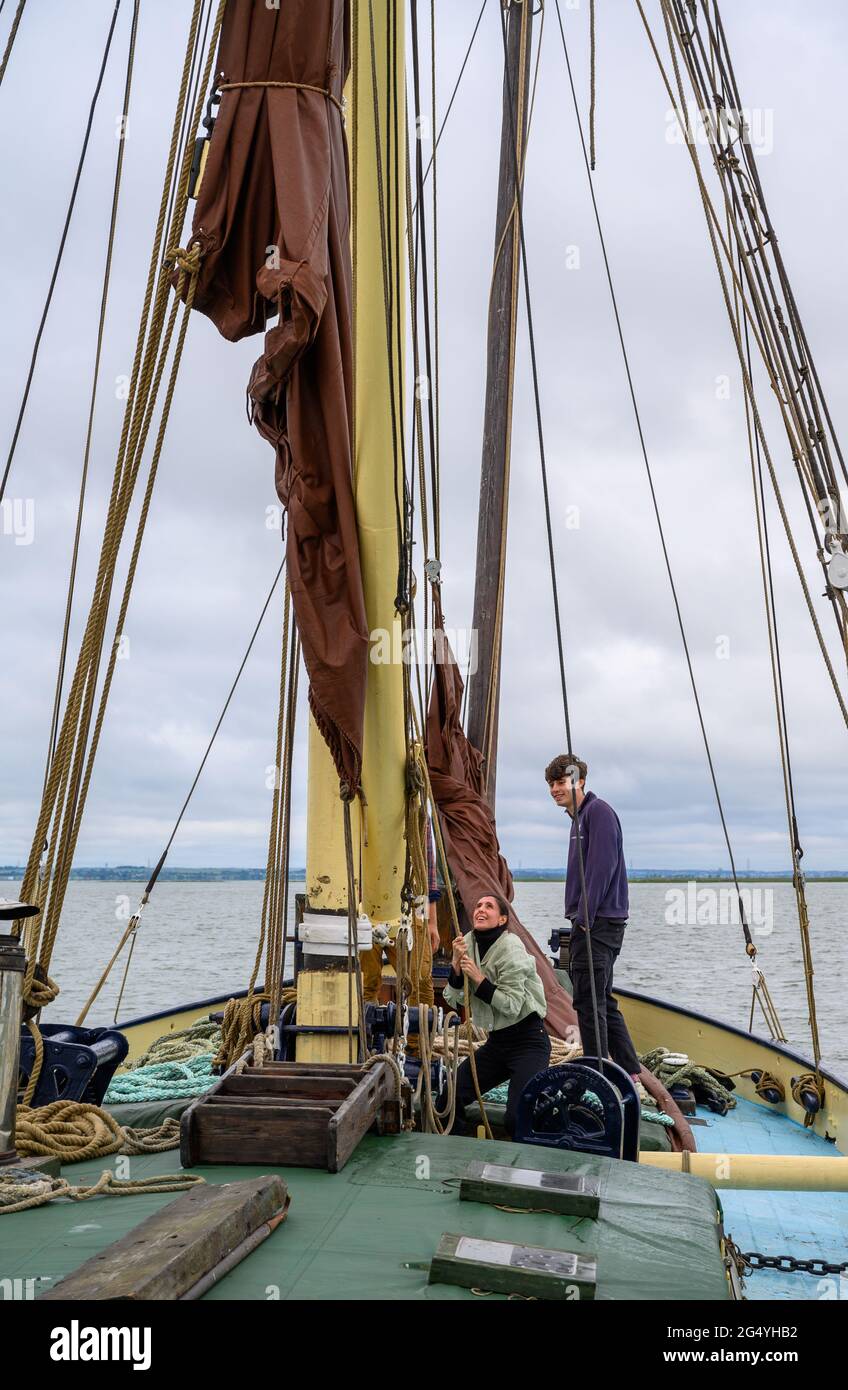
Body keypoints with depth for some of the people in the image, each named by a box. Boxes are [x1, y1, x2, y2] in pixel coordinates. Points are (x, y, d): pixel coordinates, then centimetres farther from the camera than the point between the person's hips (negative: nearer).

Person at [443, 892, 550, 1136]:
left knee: (517, 1119, -19)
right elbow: (453, 1001, -1)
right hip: (496, 1041, 6)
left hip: (528, 1041, -6)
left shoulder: (511, 946, -17)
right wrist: (456, 965, -15)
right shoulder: (468, 943, 1)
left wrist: (478, 979, -24)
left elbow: (512, 1005, -20)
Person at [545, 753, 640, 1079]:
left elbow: (602, 868, -19)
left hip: (598, 923, -10)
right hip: (591, 924, 10)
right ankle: (630, 1073, 23)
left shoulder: (598, 811, -10)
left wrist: (584, 918, -20)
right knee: (602, 1001, 15)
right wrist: (579, 921, 15)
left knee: (588, 1001, -7)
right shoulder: (579, 817, 19)